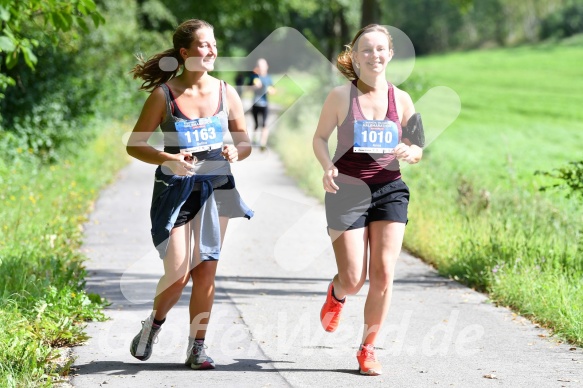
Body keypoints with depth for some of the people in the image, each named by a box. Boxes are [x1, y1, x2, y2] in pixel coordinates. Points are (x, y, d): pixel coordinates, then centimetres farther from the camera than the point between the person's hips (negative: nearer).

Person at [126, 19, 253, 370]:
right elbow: (135, 144, -4)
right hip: (175, 190, -3)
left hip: (215, 188, 3)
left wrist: (235, 152, -12)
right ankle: (154, 325, 21)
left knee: (206, 272, 3)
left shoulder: (226, 93, 2)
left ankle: (198, 347, 14)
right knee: (178, 273, -8)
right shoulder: (164, 95, -7)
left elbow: (246, 143, 11)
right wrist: (168, 159, -21)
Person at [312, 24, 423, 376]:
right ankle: (337, 294, 35)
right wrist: (328, 168, -13)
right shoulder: (341, 96, -3)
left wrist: (409, 152, -14)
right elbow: (320, 137, 6)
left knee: (383, 273, -6)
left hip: (389, 189, 2)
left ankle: (368, 348, 10)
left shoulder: (401, 99, 3)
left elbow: (418, 150, 10)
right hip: (347, 190, -2)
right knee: (354, 279, -4)